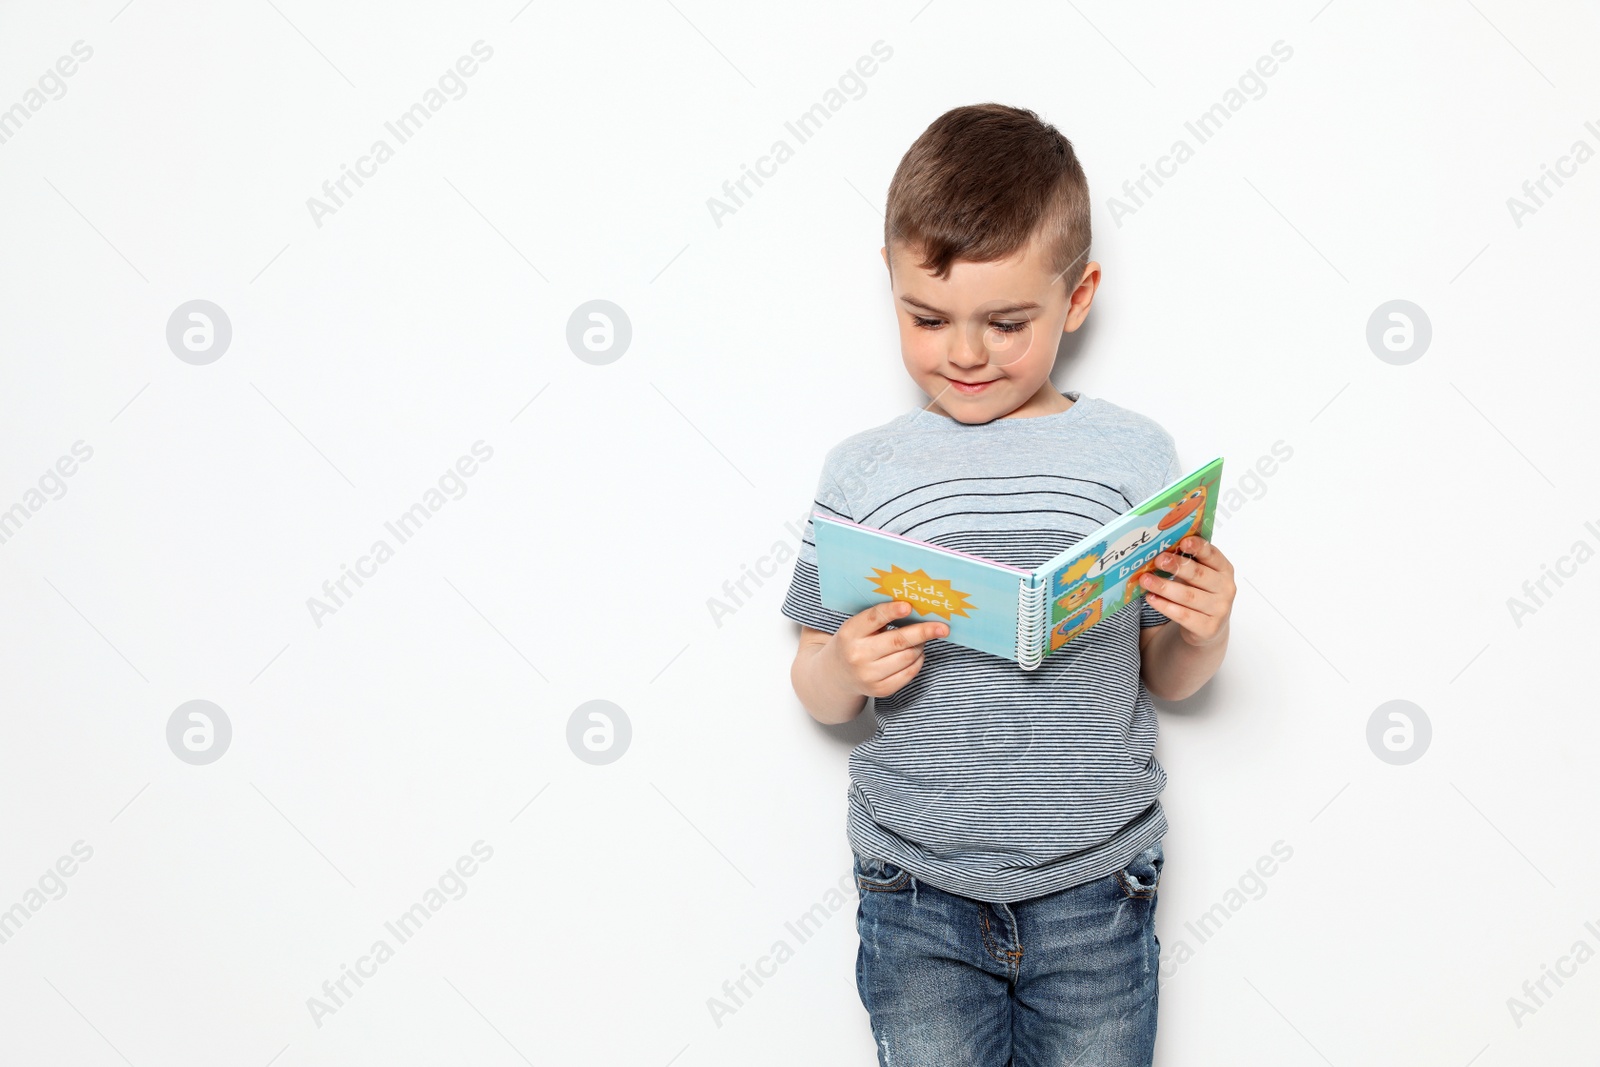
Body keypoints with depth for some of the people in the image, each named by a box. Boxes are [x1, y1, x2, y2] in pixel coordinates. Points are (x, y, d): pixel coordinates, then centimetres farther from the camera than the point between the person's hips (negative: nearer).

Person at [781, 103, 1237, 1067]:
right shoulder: (865, 471, -2)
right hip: (917, 891, 0)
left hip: (1094, 889, 0)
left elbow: (1168, 678, 5)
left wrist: (1205, 631, -15)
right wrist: (846, 669, -18)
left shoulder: (1135, 455, -2)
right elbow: (817, 692, 3)